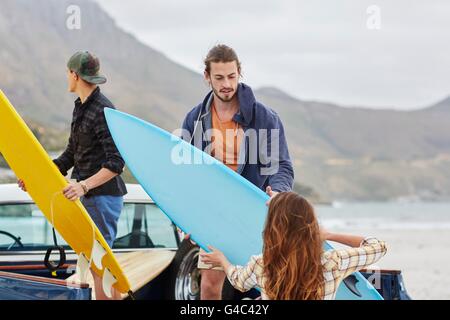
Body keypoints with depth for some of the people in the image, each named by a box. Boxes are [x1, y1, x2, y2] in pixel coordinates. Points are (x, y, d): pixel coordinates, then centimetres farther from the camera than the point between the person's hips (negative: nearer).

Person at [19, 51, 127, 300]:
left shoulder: (103, 111, -17)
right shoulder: (81, 107, 14)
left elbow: (116, 162, -23)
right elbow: (71, 155, 20)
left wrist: (84, 185, -33)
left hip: (104, 195, -10)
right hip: (89, 195, 10)